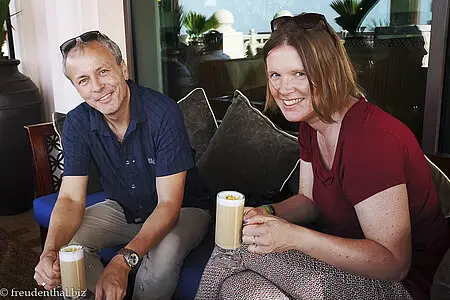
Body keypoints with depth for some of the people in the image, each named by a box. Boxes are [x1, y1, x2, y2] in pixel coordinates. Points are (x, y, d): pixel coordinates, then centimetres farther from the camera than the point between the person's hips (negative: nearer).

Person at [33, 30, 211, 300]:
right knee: (67, 241, -17)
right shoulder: (78, 123, -12)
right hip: (123, 210, 5)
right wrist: (51, 252, -36)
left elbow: (169, 203, -29)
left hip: (183, 210, -4)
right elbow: (71, 199, -14)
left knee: (164, 251, -34)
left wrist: (124, 261, -44)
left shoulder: (163, 113, -28)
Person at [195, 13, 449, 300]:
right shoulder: (311, 125, 0)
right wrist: (267, 214, -11)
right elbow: (308, 199, 9)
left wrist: (294, 236, -33)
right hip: (347, 251, 7)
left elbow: (393, 263, -27)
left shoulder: (372, 138, -28)